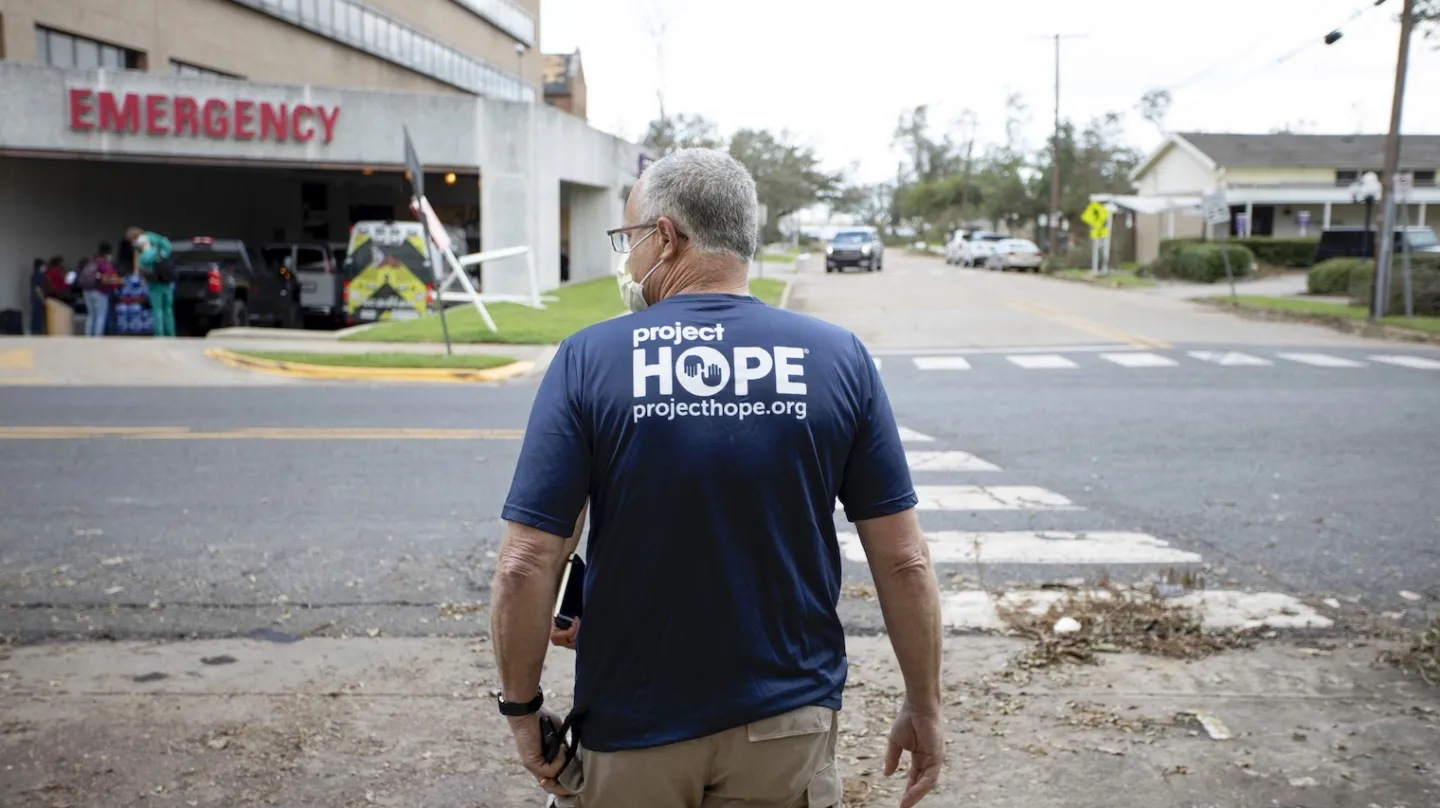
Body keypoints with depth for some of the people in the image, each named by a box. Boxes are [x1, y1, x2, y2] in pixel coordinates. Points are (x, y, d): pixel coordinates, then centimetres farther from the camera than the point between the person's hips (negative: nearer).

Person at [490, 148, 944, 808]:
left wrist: (522, 709, 1)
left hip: (630, 732, 0)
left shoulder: (589, 359, -12)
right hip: (786, 729, 1)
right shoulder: (838, 357, -7)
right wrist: (924, 706, 6)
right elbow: (904, 563, -6)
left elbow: (524, 568, -14)